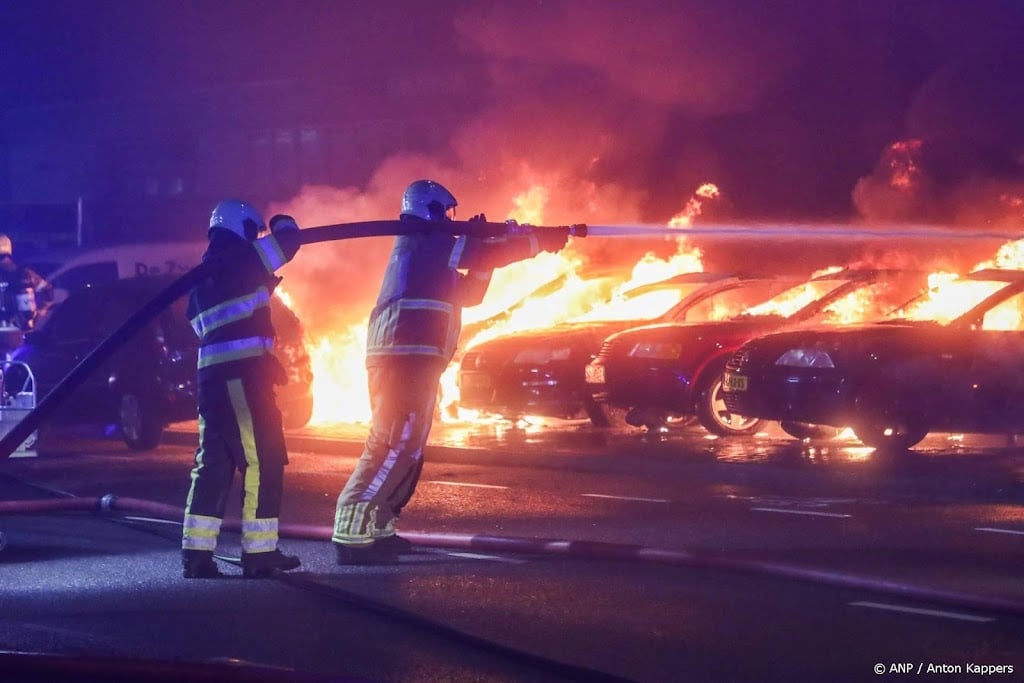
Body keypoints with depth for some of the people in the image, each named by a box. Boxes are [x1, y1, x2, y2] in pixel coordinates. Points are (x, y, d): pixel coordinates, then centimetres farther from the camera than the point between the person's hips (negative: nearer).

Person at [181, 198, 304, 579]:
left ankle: (197, 552, 7)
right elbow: (287, 241, 0)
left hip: (211, 374, 9)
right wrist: (281, 223, 22)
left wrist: (266, 357, 28)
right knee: (263, 460, -4)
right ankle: (260, 553, -4)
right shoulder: (241, 260, -5)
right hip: (244, 374, -9)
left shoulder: (202, 279, 21)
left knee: (214, 461, 10)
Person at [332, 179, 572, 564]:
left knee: (405, 449, 16)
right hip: (408, 357, -11)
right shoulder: (426, 241, -2)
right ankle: (352, 535, -21)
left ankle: (376, 530, 17)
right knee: (393, 447, -15)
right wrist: (541, 240, 3)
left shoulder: (423, 251, 27)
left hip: (405, 359, 11)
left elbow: (468, 294, 28)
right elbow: (491, 257, -7)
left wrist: (479, 246, 18)